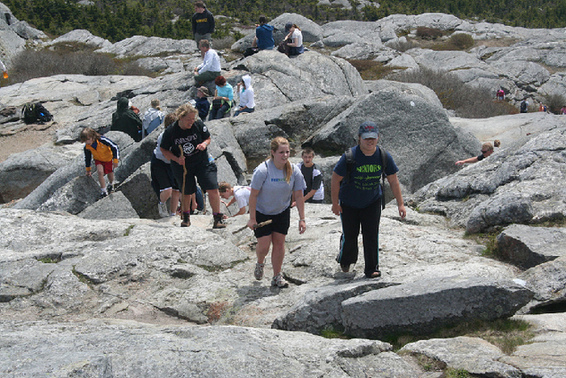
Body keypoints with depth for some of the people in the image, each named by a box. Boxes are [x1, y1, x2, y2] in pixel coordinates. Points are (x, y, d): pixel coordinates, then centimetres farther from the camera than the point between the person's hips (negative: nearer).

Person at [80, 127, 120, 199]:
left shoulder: (102, 140, -37)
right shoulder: (87, 146, -22)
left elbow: (115, 147, -27)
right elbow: (87, 157, -3)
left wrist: (115, 160, -26)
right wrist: (88, 170, 6)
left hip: (108, 158, -2)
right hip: (98, 160, 2)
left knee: (110, 174, 10)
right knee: (100, 172, -23)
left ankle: (111, 184, 46)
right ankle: (104, 191, -9)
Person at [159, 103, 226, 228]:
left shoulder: (198, 125, -12)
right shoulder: (170, 131, -16)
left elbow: (208, 138, 5)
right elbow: (164, 149, -3)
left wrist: (204, 144, -19)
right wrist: (176, 159, -17)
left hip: (202, 162, 1)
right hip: (182, 165, -1)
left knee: (213, 189, -10)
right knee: (186, 193, 11)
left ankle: (217, 219, 1)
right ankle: (186, 218, 37)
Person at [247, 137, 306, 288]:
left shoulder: (294, 171, -12)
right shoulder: (263, 170, -25)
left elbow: (298, 196, -6)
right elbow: (253, 195, -18)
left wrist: (302, 219, -7)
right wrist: (252, 218, -16)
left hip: (282, 213, 3)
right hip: (262, 213, -3)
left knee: (279, 243, 3)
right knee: (264, 245, -4)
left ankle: (277, 277, 16)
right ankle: (260, 263, 31)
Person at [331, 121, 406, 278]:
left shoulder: (384, 156, -12)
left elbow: (393, 180, -1)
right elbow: (335, 179, -13)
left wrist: (400, 204, -2)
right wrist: (335, 203, -9)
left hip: (372, 202, 2)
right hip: (349, 203, -2)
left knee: (371, 235, -5)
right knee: (349, 235, 7)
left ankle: (372, 268, 8)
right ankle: (345, 260, 37)